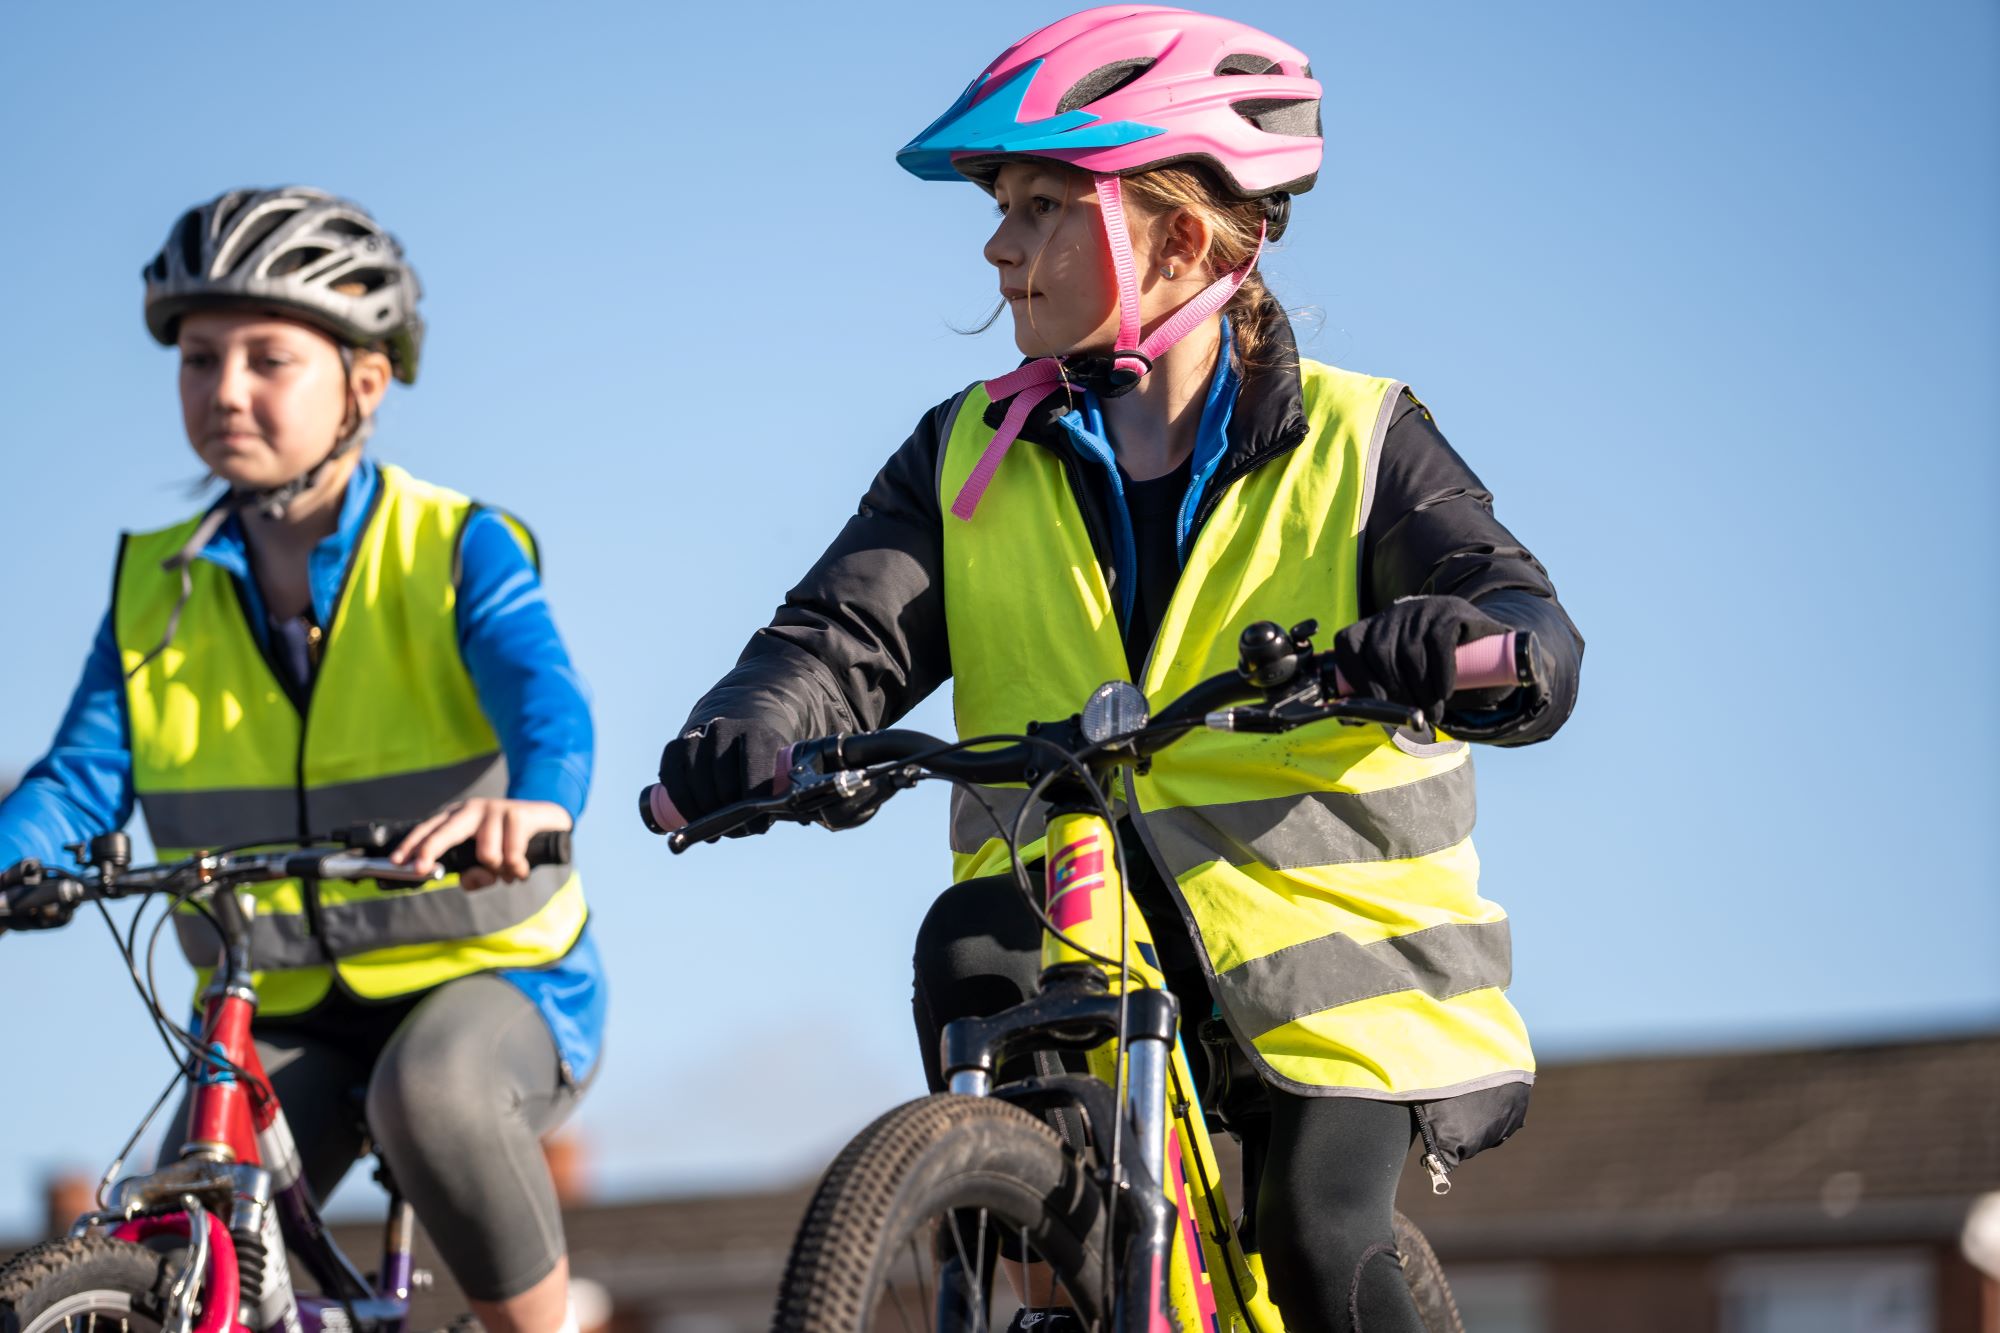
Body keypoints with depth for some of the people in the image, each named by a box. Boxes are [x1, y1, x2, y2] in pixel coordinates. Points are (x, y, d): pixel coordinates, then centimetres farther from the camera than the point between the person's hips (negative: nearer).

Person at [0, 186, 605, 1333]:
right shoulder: (156, 587, 4)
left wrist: (531, 805, -51)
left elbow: (546, 701, -26)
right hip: (283, 1019, 4)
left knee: (432, 1091, -37)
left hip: (487, 978, -3)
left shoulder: (454, 551, -8)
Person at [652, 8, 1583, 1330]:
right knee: (969, 953, -30)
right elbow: (850, 632, -4)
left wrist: (1460, 640, -42)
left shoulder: (1354, 443, -2)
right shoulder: (970, 457, 8)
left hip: (1315, 917, -2)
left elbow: (1535, 632, -16)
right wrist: (749, 735, -28)